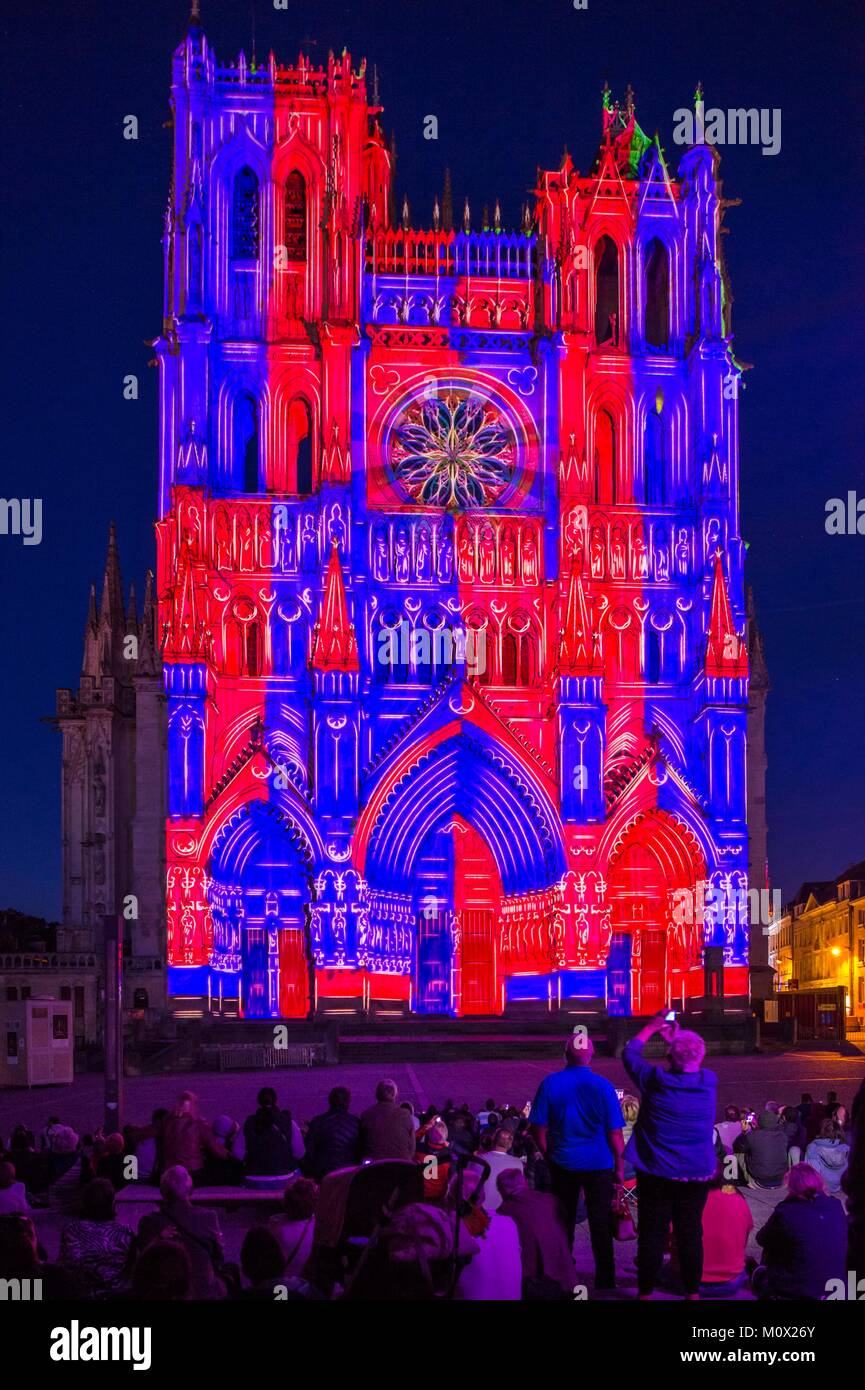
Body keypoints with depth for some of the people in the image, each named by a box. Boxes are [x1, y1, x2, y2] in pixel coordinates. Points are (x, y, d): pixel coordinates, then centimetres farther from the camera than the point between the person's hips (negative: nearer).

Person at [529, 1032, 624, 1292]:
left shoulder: (550, 1084, -7)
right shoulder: (602, 1086, -12)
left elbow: (538, 1129, -2)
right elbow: (615, 1134, -9)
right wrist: (620, 1167, 1)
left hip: (563, 1164, 2)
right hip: (599, 1164, -2)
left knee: (563, 1224, 14)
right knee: (600, 1226, 6)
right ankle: (605, 1282, 8)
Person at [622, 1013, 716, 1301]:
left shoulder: (656, 1081, -14)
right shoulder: (709, 1081, -7)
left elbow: (630, 1054, 4)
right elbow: (695, 1066, 18)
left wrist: (651, 1027, 17)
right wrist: (676, 1039, 25)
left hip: (657, 1172, -2)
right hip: (698, 1172, 2)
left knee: (652, 1234, 6)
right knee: (690, 1233, 10)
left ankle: (646, 1291, 14)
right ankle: (692, 1291, 18)